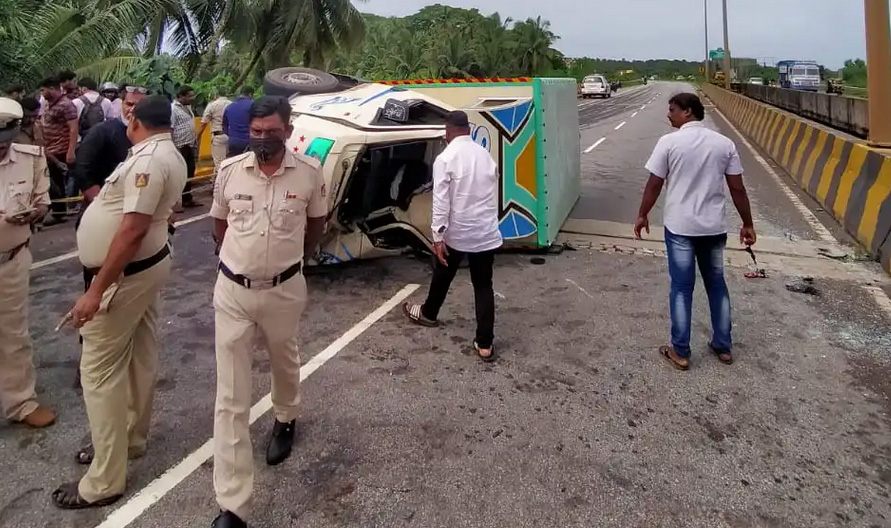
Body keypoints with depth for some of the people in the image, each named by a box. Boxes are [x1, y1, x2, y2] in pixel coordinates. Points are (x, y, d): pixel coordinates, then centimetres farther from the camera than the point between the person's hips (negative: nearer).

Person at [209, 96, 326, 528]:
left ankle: (285, 420, 60)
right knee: (231, 398, 0)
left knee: (284, 365, 26)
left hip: (284, 290, 0)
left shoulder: (309, 172, -9)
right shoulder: (229, 171, -5)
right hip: (232, 291, 1)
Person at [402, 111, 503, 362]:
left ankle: (428, 313, 46)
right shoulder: (486, 155, 6)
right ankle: (485, 344, 6)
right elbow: (493, 194, 13)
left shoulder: (445, 158, -11)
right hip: (487, 232, 4)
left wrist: (438, 236, -15)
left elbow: (441, 201, -17)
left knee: (442, 277, 20)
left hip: (457, 232, -3)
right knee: (483, 285, 7)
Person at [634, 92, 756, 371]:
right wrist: (748, 224, 11)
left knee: (681, 288, 5)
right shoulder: (724, 144, 1)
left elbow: (654, 185, -5)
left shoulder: (669, 142, -8)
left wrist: (642, 215, 9)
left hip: (680, 227, -3)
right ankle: (723, 346, 26)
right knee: (717, 285, 17)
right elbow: (737, 188, 2)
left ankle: (680, 352, 12)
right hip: (714, 227, 4)